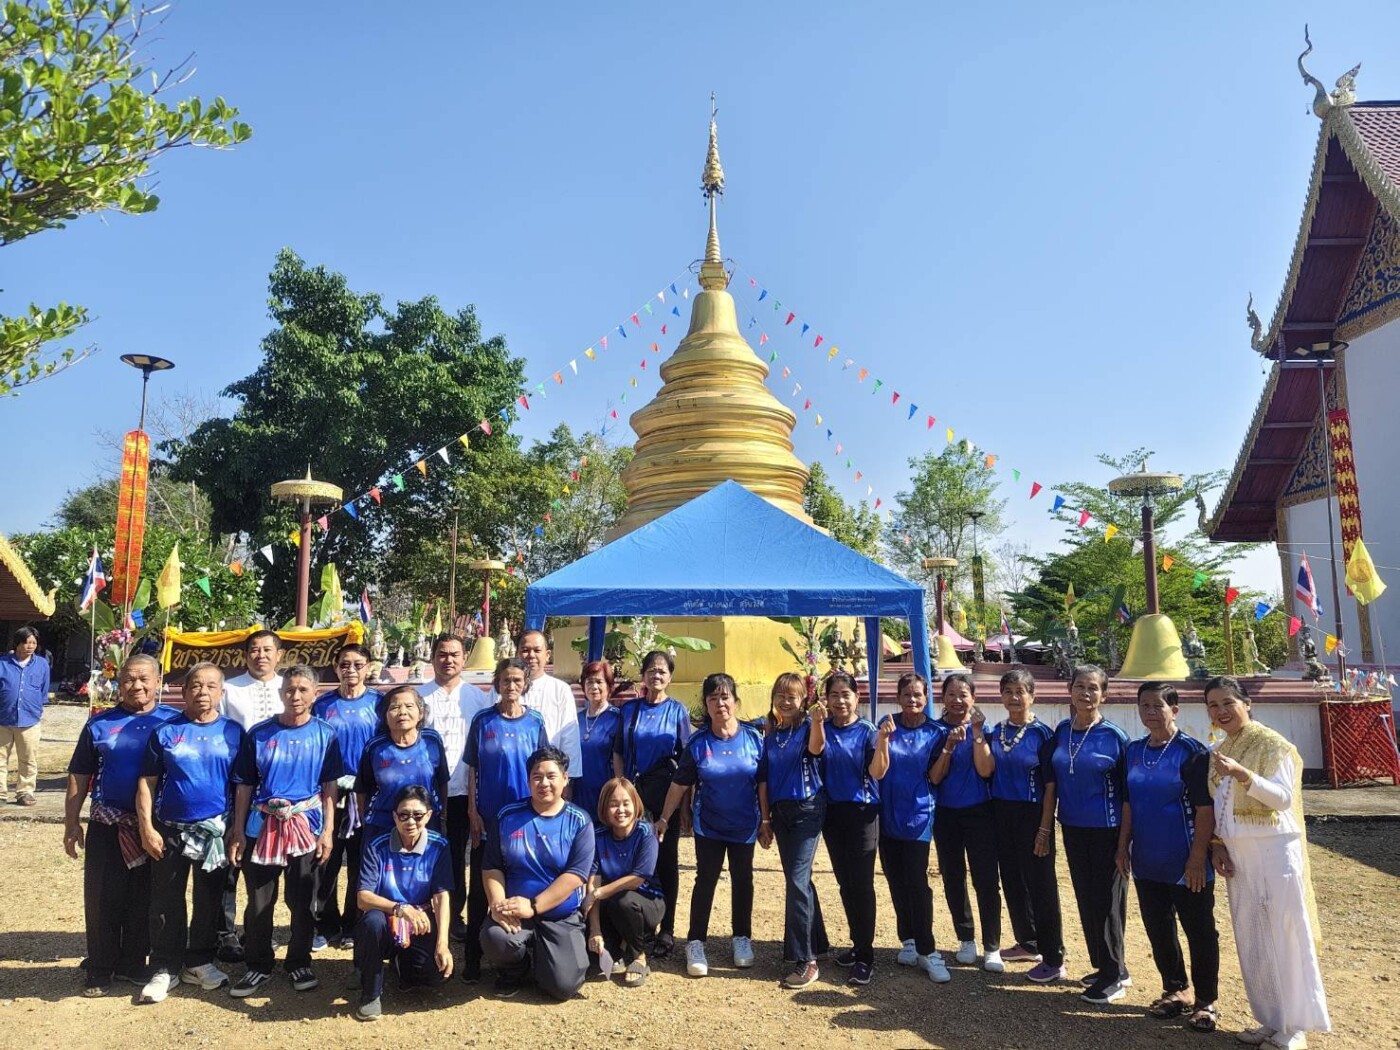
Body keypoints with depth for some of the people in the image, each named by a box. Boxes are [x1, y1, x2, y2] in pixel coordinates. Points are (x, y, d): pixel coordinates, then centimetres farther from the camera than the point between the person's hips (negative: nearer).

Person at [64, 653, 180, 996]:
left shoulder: (174, 721, -1)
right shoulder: (99, 723, 2)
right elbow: (78, 777, 6)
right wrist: (71, 823, 2)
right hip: (107, 826, 1)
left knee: (144, 900, 10)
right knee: (102, 899, 6)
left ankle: (132, 964, 25)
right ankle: (100, 970, 20)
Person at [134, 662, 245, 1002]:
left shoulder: (233, 732, -1)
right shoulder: (165, 732, -3)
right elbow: (147, 782, -1)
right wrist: (146, 827, -8)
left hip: (215, 830, 1)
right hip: (169, 830, -1)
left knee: (208, 900, 12)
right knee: (166, 901, 7)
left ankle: (200, 962, 27)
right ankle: (165, 968, 21)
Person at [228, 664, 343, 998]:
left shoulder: (325, 735, -1)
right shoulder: (259, 734, 1)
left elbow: (330, 787, 1)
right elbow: (244, 786, 5)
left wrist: (328, 831, -4)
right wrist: (238, 832, 1)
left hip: (306, 827, -1)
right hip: (262, 826, 1)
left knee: (302, 901, 8)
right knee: (259, 902, 8)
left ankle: (299, 963, 25)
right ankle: (259, 966, 24)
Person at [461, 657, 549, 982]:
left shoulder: (535, 722, 1)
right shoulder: (482, 720, -1)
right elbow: (472, 769, 1)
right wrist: (472, 812, -5)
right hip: (487, 818, -1)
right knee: (480, 888, 4)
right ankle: (473, 957, 15)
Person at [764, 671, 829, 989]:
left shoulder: (808, 726, -8)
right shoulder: (770, 734, 7)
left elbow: (816, 748, -31)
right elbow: (765, 777, 13)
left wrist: (817, 722, -51)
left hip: (808, 808, -6)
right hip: (780, 811, 6)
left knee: (797, 879, -12)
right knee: (797, 880, 13)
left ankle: (804, 960, -6)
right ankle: (817, 944, 28)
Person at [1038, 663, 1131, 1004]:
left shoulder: (1114, 736, -10)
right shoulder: (1061, 732, 3)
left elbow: (1127, 791, -7)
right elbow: (1051, 784, 8)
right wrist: (1045, 828, 7)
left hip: (1106, 830, -5)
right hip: (1073, 829, 5)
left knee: (1106, 901, 3)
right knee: (1085, 899, 13)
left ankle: (1114, 977, 16)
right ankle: (1106, 966, 29)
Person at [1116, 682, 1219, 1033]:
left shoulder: (1192, 751, -12)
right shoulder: (1134, 751, 5)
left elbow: (1205, 809, -14)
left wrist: (1197, 857, -17)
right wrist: (1123, 847, 9)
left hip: (1184, 863, -6)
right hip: (1147, 862, 6)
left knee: (1200, 932, 8)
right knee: (1157, 929, 15)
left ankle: (1205, 1001, 23)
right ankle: (1176, 990, 32)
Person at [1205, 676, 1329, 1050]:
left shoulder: (1273, 745, -9)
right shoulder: (1220, 752, 11)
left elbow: (1283, 798, -19)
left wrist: (1241, 774, -31)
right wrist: (1217, 845, 4)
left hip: (1274, 852, -7)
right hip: (1238, 856, 7)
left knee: (1284, 937, -1)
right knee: (1251, 941, 11)